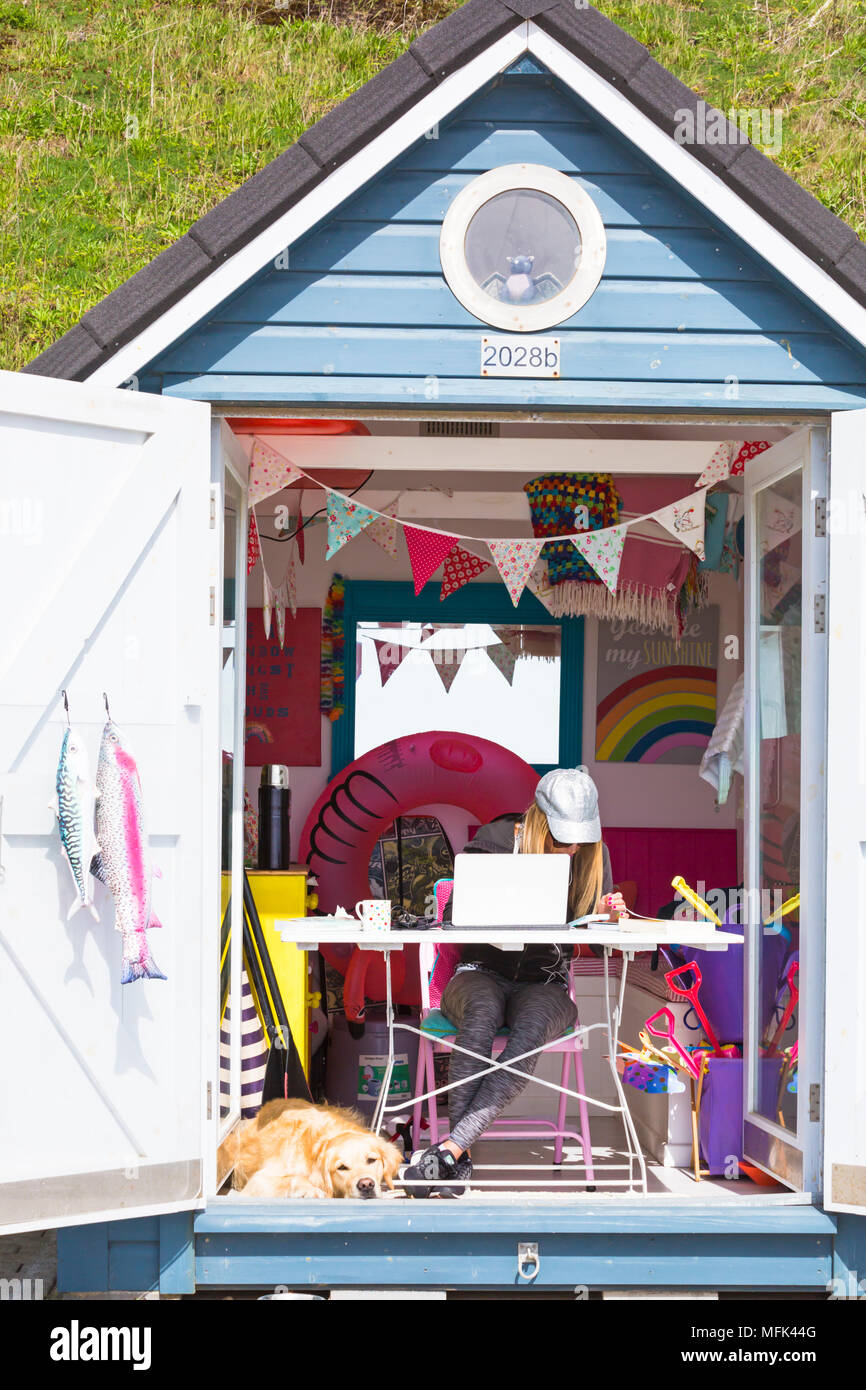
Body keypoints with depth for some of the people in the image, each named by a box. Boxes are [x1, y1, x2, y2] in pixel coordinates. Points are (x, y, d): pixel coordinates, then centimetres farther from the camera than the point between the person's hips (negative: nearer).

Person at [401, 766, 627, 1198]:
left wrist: (606, 914, -18)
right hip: (482, 973, -1)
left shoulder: (593, 855, 3)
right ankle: (460, 1159, -42)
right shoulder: (496, 841, -5)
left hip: (545, 983, 1)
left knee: (532, 1029, -36)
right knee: (483, 1014, -38)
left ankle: (450, 1148, -44)